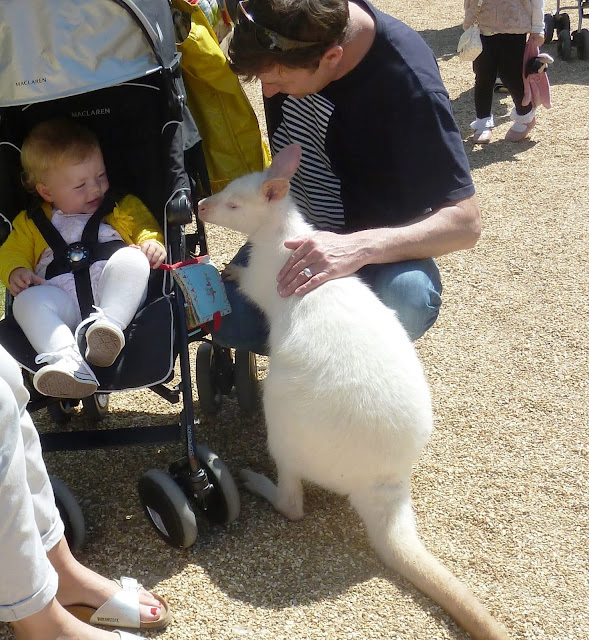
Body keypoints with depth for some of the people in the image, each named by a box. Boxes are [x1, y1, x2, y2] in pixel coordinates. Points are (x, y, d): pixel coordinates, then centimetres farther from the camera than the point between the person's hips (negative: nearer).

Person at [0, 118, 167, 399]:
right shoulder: (31, 222, 28)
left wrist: (152, 243, -3)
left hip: (116, 293, 0)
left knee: (132, 259, -31)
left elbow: (146, 227, 22)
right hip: (64, 305, 1)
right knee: (27, 301, -31)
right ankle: (67, 361, -50)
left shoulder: (123, 207, 28)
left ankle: (109, 323, -51)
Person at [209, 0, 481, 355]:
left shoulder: (411, 82, -29)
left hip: (378, 240, -3)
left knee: (409, 299, -36)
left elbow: (465, 221, -29)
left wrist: (359, 248, -43)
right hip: (293, 227, 4)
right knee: (230, 320, -23)